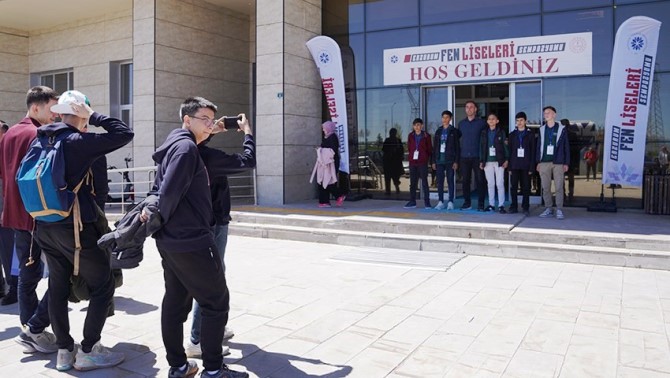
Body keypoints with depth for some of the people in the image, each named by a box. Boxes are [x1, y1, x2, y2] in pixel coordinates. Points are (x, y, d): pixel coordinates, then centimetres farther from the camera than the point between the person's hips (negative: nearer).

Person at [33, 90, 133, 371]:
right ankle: (88, 351, 7)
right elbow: (125, 134, -14)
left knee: (58, 287, 13)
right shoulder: (79, 142, -15)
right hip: (76, 227, -8)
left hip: (45, 227, 8)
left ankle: (64, 350, 22)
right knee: (103, 287, 4)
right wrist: (94, 116, -9)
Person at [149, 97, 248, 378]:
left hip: (170, 240, 10)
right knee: (216, 302, 0)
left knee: (175, 301, 14)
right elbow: (170, 192, -21)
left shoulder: (174, 146, 17)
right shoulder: (186, 147, -15)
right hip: (192, 240, -10)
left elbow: (159, 189, 20)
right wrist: (159, 219, -9)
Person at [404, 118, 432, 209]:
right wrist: (412, 155, 6)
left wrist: (428, 159, 1)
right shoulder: (410, 136, 9)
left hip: (423, 162, -4)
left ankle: (427, 202, 3)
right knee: (412, 182, 7)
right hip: (412, 162, 4)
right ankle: (412, 202, 12)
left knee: (424, 182, -2)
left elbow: (430, 149, 4)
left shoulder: (426, 136, 0)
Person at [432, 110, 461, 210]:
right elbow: (435, 147, 13)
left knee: (450, 181, 0)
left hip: (450, 160, -4)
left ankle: (450, 202, 4)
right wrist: (433, 161, 8)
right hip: (439, 160, 4)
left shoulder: (454, 131, 1)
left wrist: (456, 161, -10)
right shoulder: (438, 131, 13)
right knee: (439, 182, 4)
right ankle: (440, 202, 10)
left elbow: (457, 147, -2)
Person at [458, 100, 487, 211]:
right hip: (464, 157, 3)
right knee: (465, 180, 5)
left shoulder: (481, 122, 2)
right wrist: (459, 154, 12)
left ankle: (480, 204, 3)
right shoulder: (461, 123, 11)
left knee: (479, 180, -3)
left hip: (477, 156, -3)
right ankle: (467, 203, 14)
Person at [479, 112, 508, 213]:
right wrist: (481, 161, 6)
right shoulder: (484, 133, 9)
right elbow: (481, 147, 9)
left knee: (500, 184, -3)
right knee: (490, 184, 7)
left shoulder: (501, 132, 2)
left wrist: (506, 159, -8)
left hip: (499, 161, -3)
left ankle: (501, 205, 0)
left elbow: (505, 146, -1)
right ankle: (491, 204, 14)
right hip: (488, 162, 3)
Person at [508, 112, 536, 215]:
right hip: (515, 165, 2)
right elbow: (509, 151, 8)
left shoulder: (530, 134, 4)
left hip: (526, 166, -2)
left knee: (526, 187, 0)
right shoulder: (512, 135, 10)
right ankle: (514, 207, 8)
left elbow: (533, 151, 1)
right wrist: (509, 167, 1)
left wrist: (531, 167, -6)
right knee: (514, 187, 1)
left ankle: (525, 207, 7)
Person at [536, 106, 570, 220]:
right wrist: (538, 162, 6)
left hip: (558, 163, -3)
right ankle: (548, 208, 12)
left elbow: (566, 147, 3)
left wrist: (566, 163, -2)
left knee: (559, 187, -4)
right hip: (544, 162, 3)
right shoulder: (542, 129, 11)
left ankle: (559, 210, 1)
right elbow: (538, 146, 11)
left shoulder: (562, 129, 3)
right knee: (545, 187, 4)